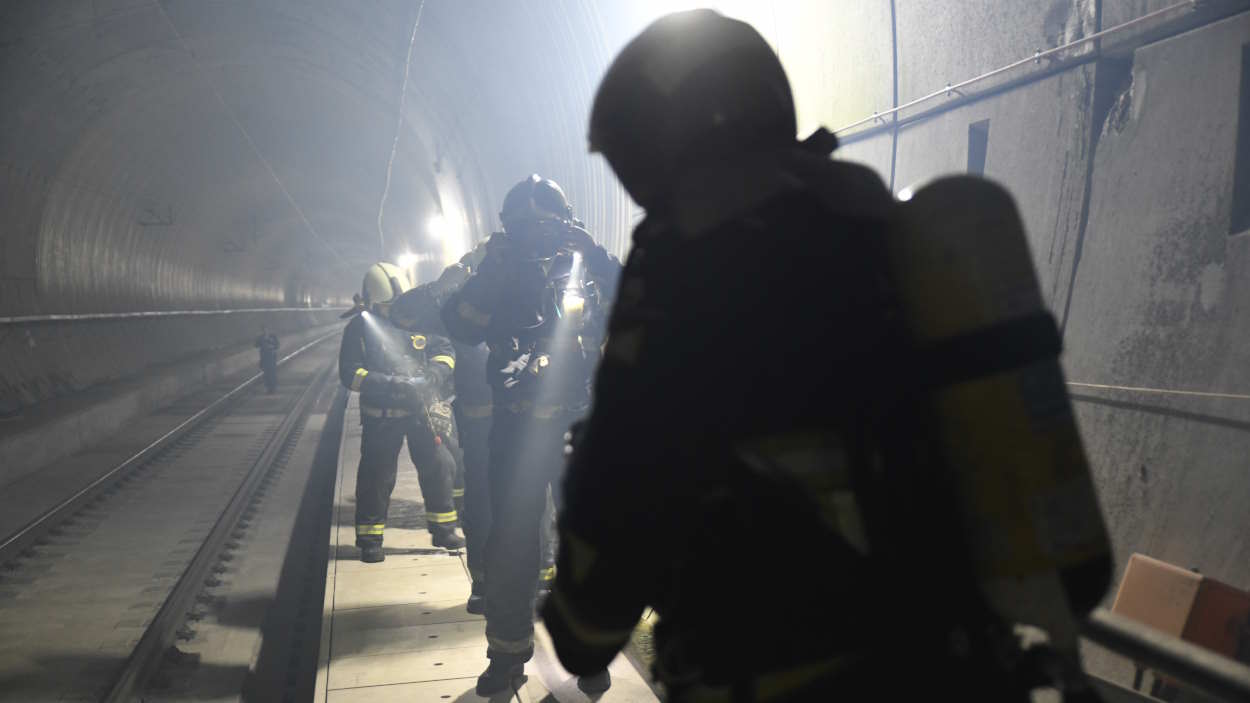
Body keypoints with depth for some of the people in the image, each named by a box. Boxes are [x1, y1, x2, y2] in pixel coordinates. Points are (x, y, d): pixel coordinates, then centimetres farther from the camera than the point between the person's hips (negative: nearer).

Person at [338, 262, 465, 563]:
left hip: (423, 409, 3)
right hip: (381, 416, -3)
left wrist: (436, 372, -15)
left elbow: (444, 349, 6)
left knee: (439, 466, 5)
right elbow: (350, 373, -13)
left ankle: (443, 529, 21)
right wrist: (389, 385, -25)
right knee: (377, 475, 4)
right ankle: (370, 539, 17)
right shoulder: (360, 328, -7)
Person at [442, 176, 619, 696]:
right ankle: (507, 654, 20)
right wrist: (489, 272, -20)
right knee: (510, 543, 4)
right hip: (516, 429, 1)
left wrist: (593, 254, -22)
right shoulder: (498, 276, 5)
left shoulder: (589, 267, 3)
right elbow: (460, 327, -9)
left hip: (581, 425, -1)